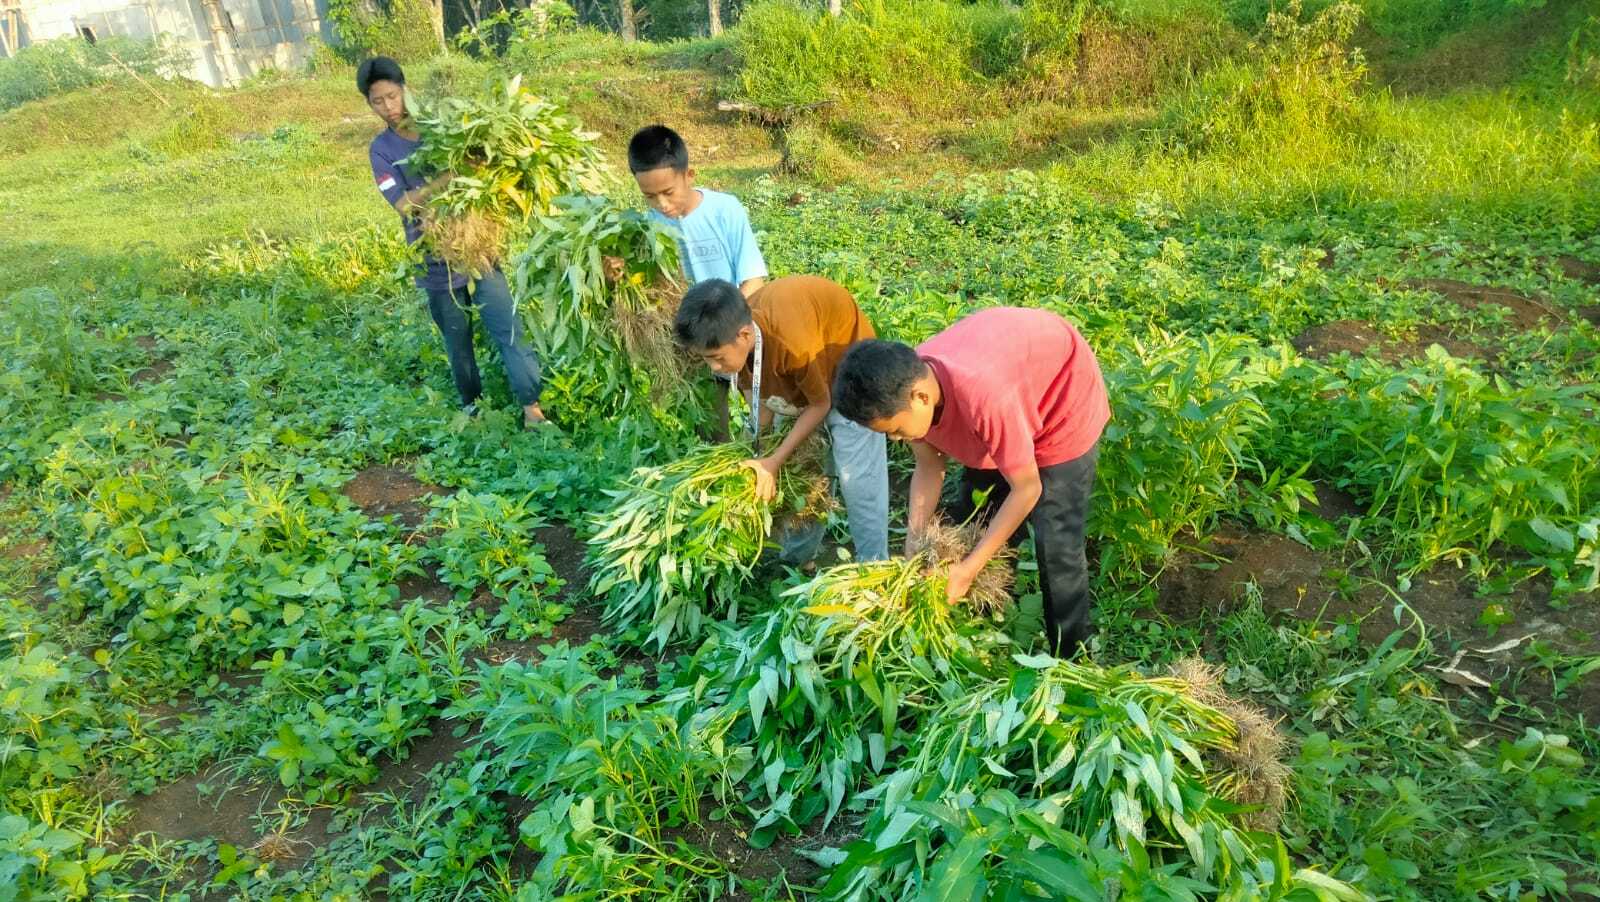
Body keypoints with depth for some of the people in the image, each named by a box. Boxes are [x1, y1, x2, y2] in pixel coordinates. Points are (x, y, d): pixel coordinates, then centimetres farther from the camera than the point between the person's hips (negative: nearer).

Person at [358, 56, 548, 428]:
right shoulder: (381, 150, -1)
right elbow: (404, 205, -15)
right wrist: (449, 176, -26)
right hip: (437, 263, 0)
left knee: (510, 331, -3)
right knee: (457, 342, 13)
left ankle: (531, 405, 3)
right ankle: (472, 404, 31)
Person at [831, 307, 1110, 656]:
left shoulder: (983, 396, -44)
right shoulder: (905, 384, -22)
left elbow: (1027, 489, -30)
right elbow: (929, 468, -6)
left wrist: (967, 569, -27)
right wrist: (914, 544, -16)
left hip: (1066, 398, -7)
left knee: (1056, 544, -8)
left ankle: (1069, 660, 11)